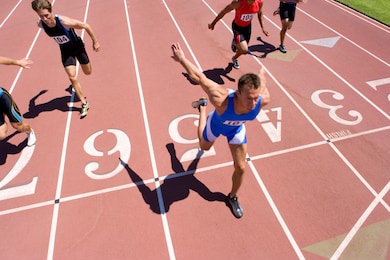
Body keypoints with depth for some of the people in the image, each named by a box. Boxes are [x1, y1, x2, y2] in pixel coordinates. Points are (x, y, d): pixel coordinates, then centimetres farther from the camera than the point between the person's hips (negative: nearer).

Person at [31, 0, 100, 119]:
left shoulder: (65, 22, -36)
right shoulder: (41, 24, -21)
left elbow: (86, 26, -23)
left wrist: (95, 42, -14)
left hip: (77, 46, -2)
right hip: (65, 50, 2)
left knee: (88, 72, 15)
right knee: (72, 77, -11)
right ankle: (84, 103, 2)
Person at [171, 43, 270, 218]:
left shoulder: (263, 100, -40)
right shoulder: (222, 100, -50)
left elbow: (261, 77, -17)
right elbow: (199, 77, -36)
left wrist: (261, 72, 7)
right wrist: (181, 58, -21)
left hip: (236, 129, 2)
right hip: (215, 125, -2)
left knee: (240, 167, 3)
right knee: (204, 147, 31)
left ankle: (233, 197, 35)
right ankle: (202, 107, 51)